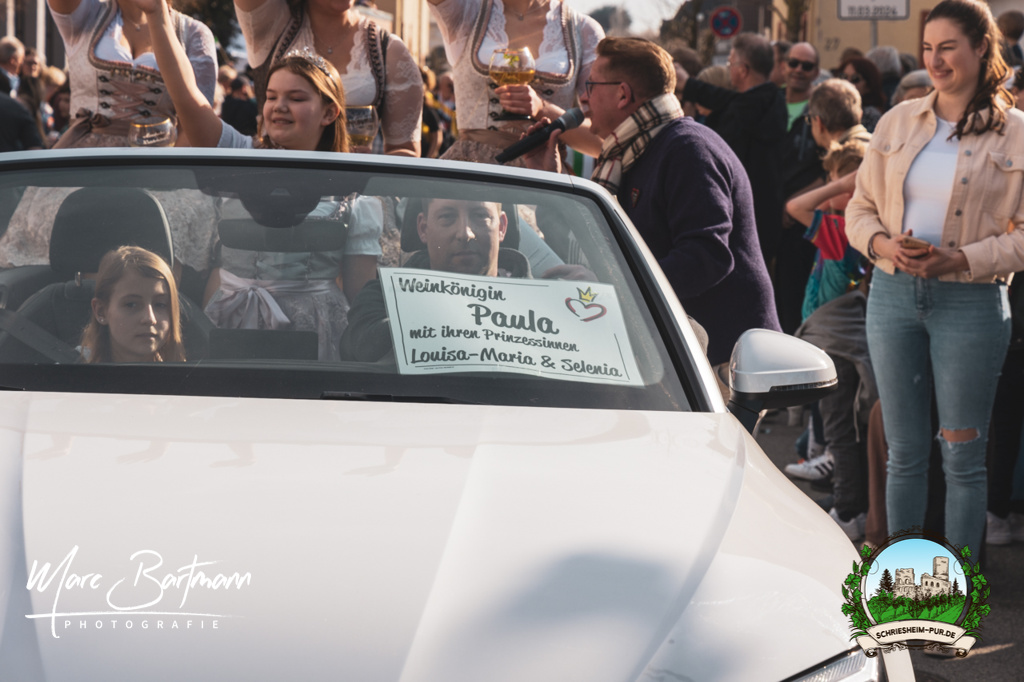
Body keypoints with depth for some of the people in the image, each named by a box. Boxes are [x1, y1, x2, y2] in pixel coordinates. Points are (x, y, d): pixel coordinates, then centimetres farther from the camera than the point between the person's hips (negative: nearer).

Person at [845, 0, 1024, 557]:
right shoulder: (898, 123, 10)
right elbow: (860, 208, 12)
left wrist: (962, 259, -18)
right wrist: (882, 244, -9)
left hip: (969, 300, -4)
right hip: (893, 295, 4)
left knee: (962, 456, 1)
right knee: (903, 452, 10)